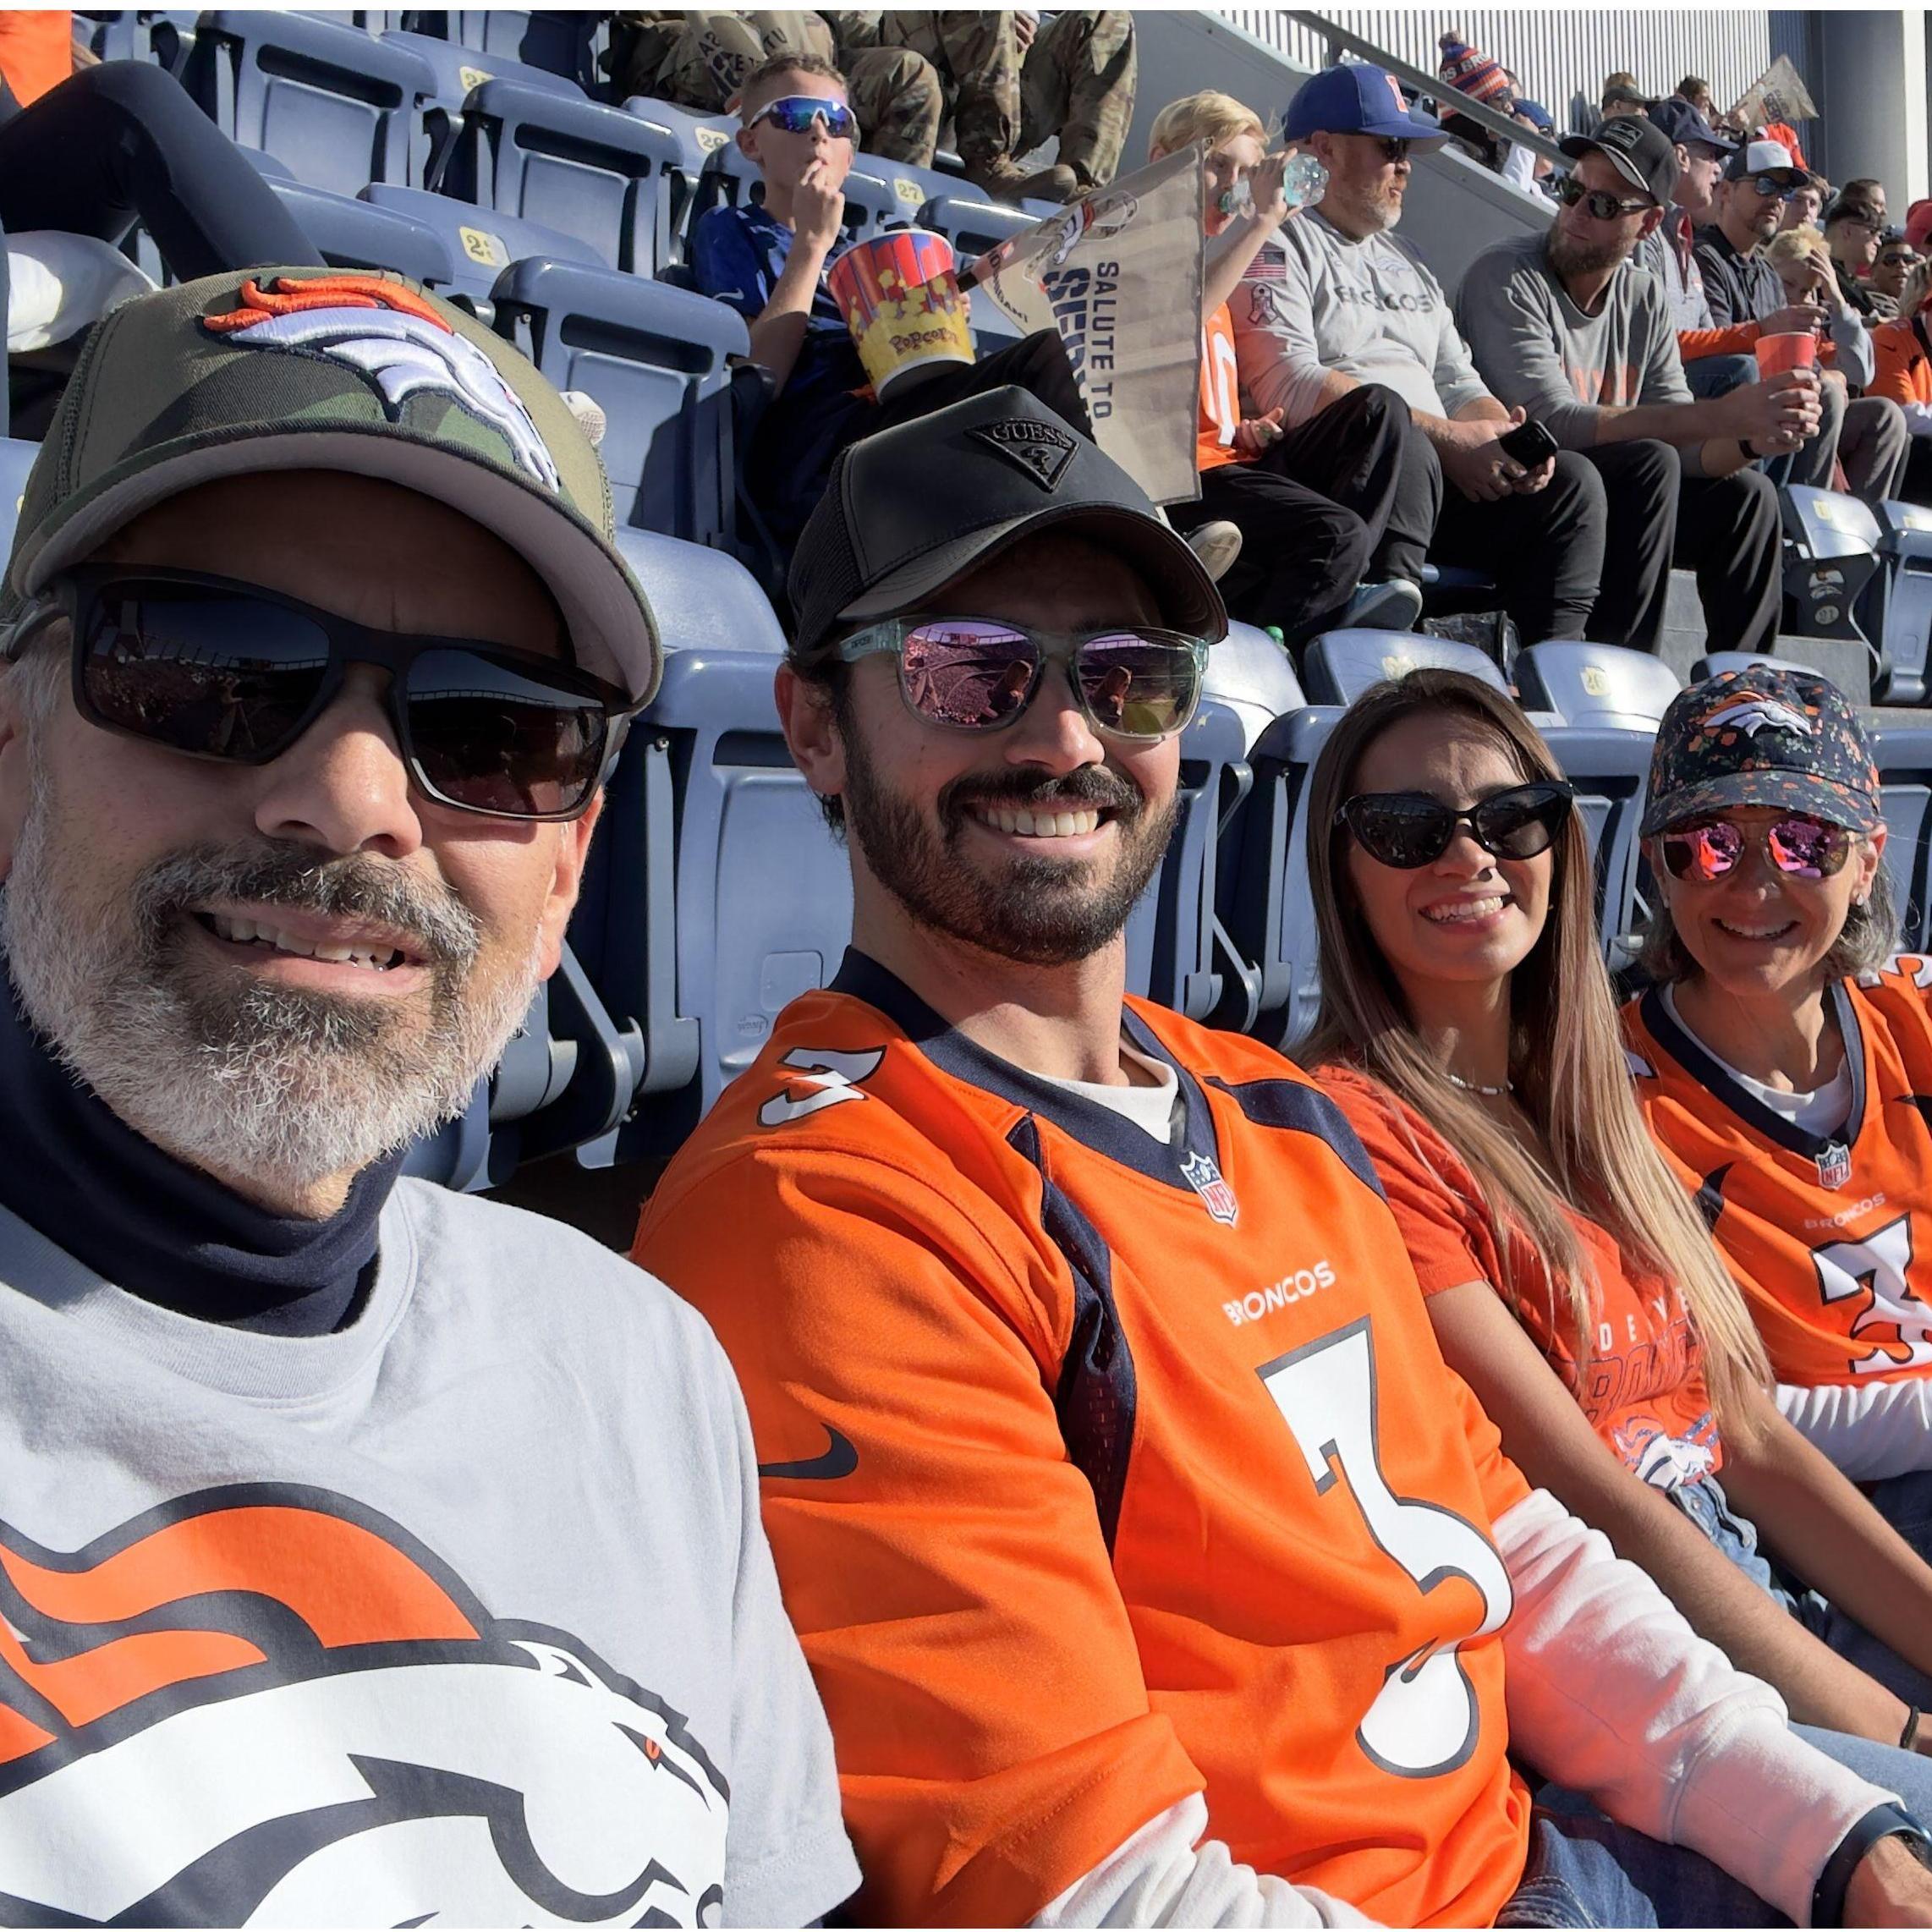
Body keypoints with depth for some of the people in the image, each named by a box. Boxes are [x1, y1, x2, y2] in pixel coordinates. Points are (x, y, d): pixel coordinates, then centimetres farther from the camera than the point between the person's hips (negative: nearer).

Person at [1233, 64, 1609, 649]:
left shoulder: (1407, 265, 30)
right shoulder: (1279, 244, 3)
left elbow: (1459, 385, 25)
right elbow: (1290, 386, -13)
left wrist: (1504, 440, -1)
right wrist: (1445, 437, -15)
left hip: (1436, 486, 8)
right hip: (1318, 473, -7)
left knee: (1571, 482, -14)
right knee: (1384, 408, -38)